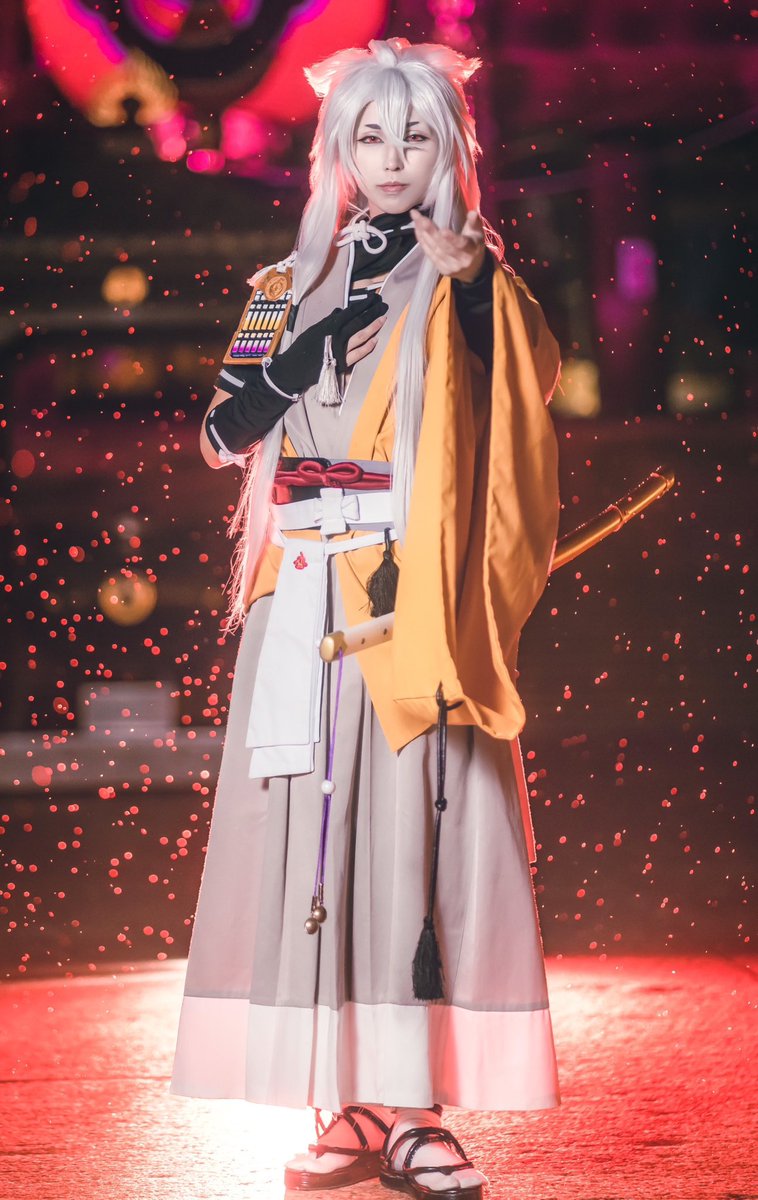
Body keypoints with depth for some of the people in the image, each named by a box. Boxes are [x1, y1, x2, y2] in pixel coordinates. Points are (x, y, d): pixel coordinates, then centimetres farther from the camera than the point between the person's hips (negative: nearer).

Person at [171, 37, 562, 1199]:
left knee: (420, 827, -9)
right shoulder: (297, 286, 18)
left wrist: (473, 283, -26)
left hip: (422, 597, -3)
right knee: (318, 830, -3)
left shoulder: (471, 282, 9)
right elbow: (224, 426, 8)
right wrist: (315, 344, -5)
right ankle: (349, 1107, 2)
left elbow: (527, 392, -12)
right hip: (312, 600, 3)